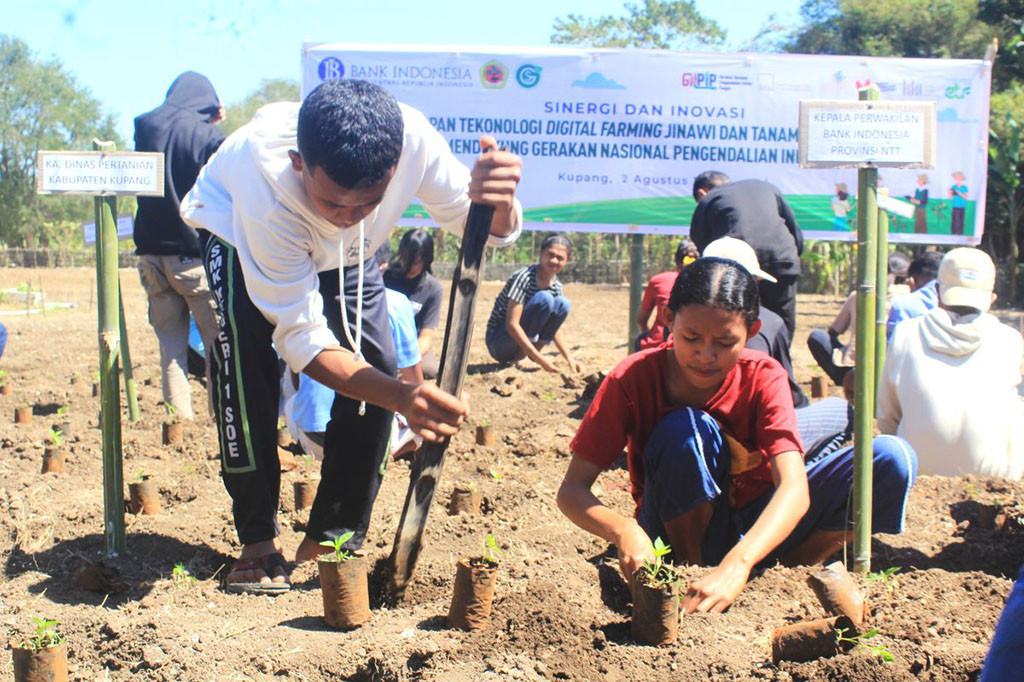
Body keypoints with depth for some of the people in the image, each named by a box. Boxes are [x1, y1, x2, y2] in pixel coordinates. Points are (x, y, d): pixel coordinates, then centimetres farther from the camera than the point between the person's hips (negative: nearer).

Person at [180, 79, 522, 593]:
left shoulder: (412, 138, -38)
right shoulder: (266, 186, -44)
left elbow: (491, 230, -23)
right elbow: (302, 338, -39)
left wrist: (498, 203, -50)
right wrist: (402, 398, -54)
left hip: (346, 250, 3)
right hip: (234, 228, -3)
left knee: (376, 365, -15)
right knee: (243, 351, -29)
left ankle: (331, 540, 2)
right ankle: (257, 538, -14)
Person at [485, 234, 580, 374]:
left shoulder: (557, 287, 3)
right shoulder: (524, 277, -20)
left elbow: (556, 330, 8)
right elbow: (512, 324, -26)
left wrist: (570, 359, -9)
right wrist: (540, 360, -30)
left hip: (517, 350, 7)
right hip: (498, 343, -7)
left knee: (562, 303, -9)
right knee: (544, 298, -25)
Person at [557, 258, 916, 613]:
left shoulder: (763, 378, -16)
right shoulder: (633, 378, -18)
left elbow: (795, 489, -31)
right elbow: (572, 489, -21)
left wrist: (736, 564, -49)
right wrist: (624, 531, -43)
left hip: (754, 533, 2)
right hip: (678, 534, -2)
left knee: (891, 458, -18)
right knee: (685, 430, -34)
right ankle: (690, 571, -15)